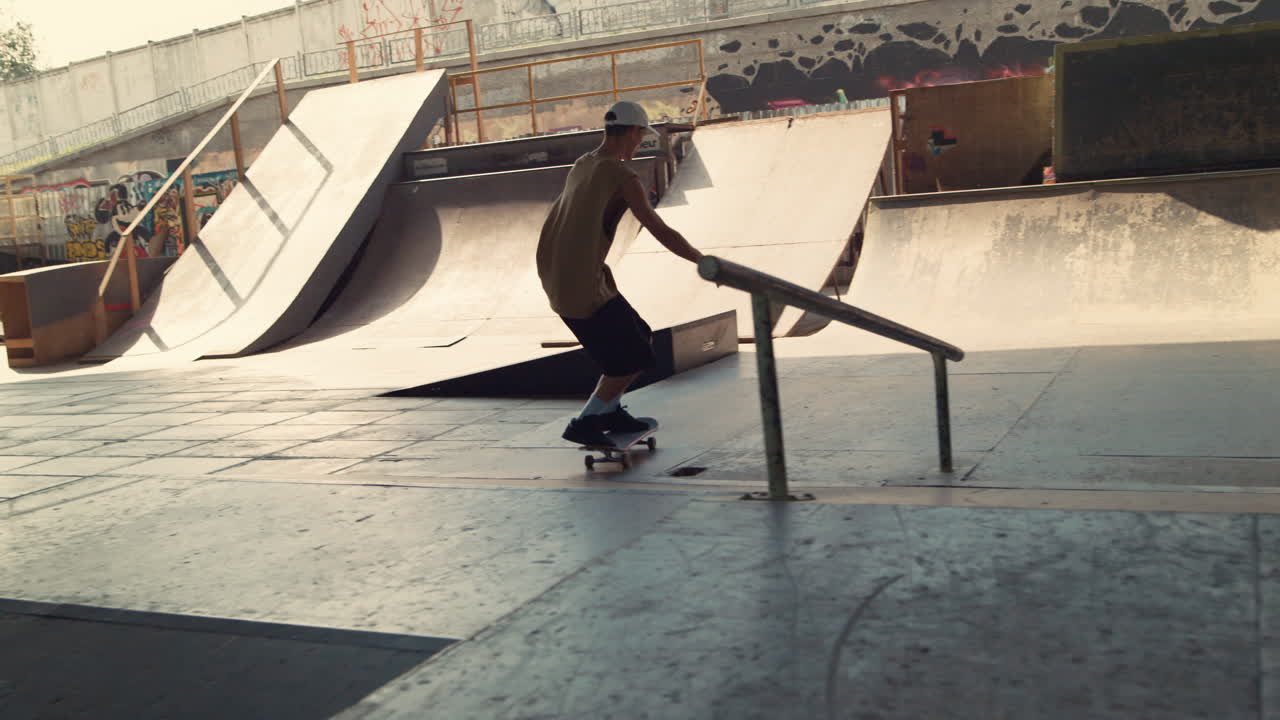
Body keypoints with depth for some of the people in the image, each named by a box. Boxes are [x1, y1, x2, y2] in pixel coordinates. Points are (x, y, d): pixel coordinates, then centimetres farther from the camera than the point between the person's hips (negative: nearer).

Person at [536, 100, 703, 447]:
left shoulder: (581, 165, 13)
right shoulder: (624, 178, -12)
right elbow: (663, 233, -13)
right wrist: (703, 262, -3)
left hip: (554, 277, 9)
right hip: (584, 288, -9)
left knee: (637, 338, 20)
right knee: (633, 359, 3)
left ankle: (610, 410, 25)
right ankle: (584, 422, 5)